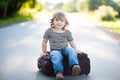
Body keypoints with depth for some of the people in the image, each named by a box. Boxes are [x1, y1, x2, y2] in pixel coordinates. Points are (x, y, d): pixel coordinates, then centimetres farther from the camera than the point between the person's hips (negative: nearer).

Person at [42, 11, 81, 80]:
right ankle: (59, 72, -49)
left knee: (71, 50, -31)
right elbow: (44, 41, 12)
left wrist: (76, 50, 0)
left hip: (65, 48, 2)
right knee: (56, 56, -36)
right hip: (55, 50, -2)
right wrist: (44, 52, 12)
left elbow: (72, 42, 14)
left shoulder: (67, 32, 8)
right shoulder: (49, 31, 3)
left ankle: (75, 66, -48)